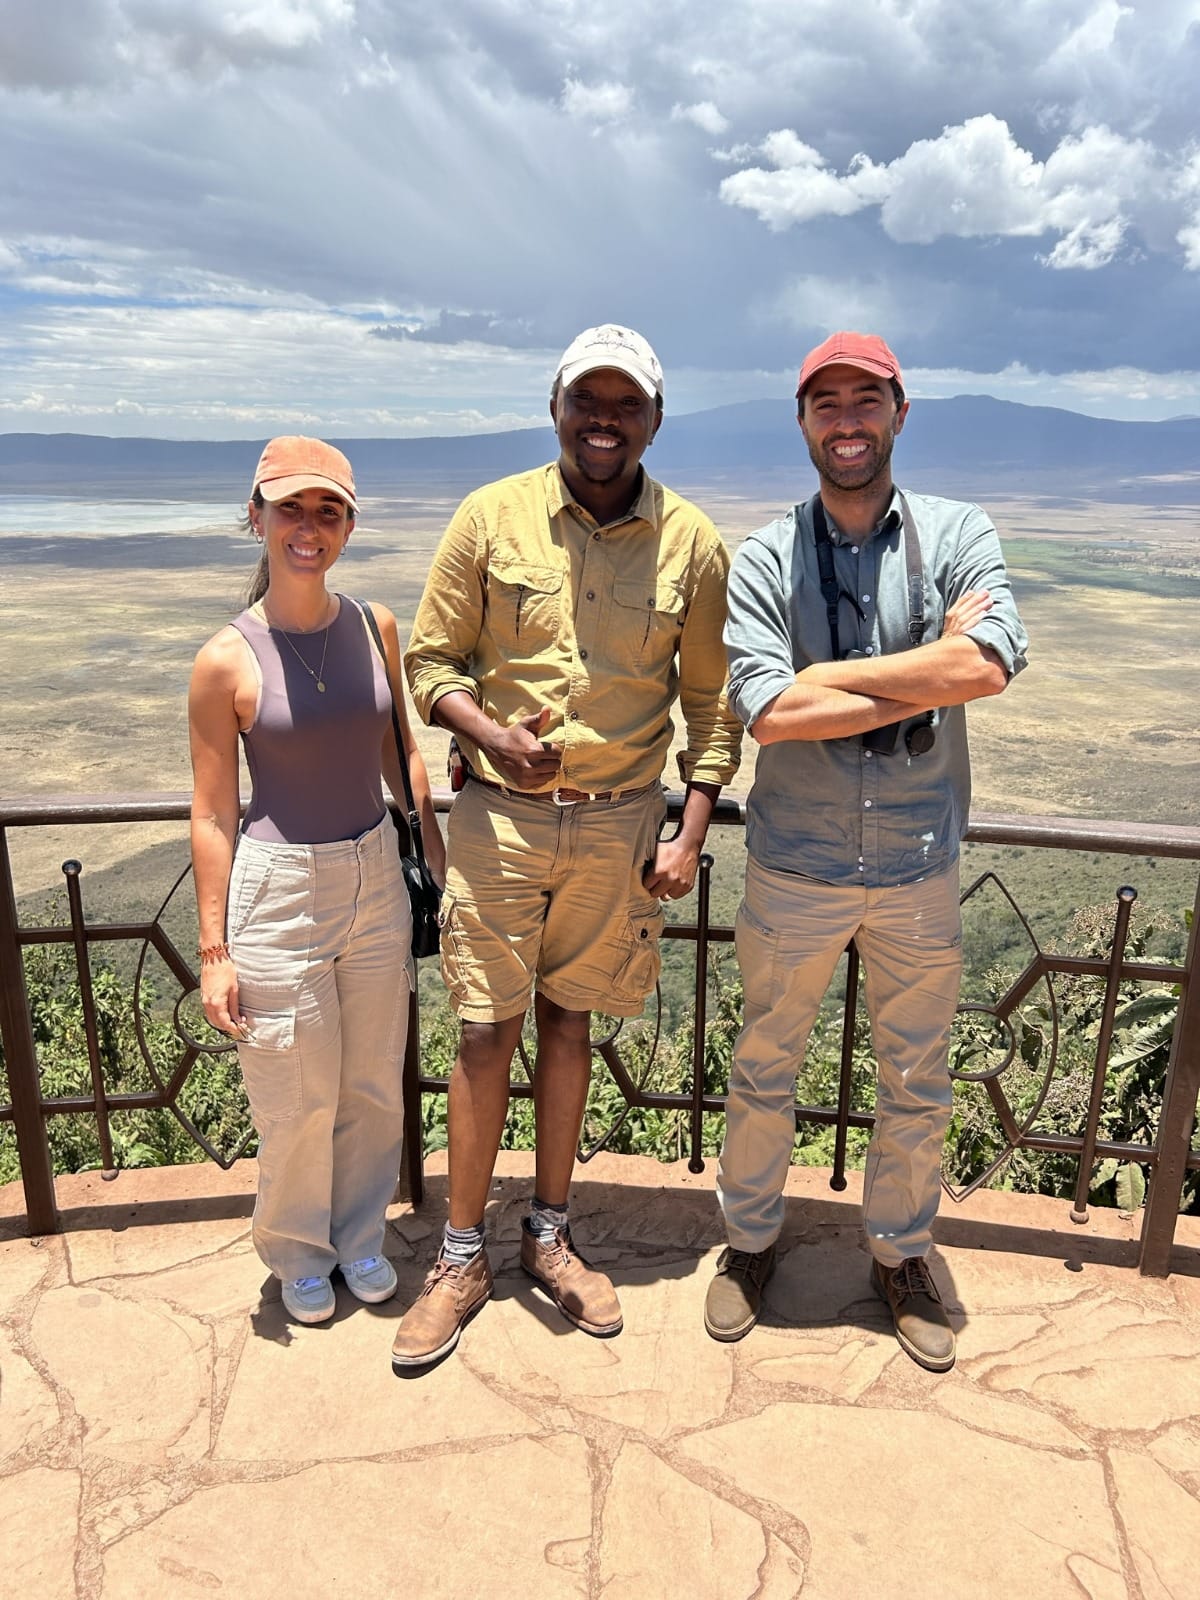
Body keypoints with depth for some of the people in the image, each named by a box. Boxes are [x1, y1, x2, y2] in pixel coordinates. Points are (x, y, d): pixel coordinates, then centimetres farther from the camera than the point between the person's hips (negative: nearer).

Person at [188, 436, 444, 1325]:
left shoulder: (376, 628, -1)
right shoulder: (228, 660, -12)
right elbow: (213, 815, -7)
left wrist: (441, 865, 13)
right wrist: (214, 949, -5)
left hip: (375, 877, 4)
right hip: (278, 890, -4)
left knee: (375, 1085, 16)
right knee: (298, 1100, 11)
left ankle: (360, 1233, 42)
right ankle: (300, 1253, 38)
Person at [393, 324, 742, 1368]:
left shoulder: (692, 543, -1)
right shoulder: (490, 518, -4)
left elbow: (713, 703, 4)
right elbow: (430, 661, 1)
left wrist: (690, 833, -2)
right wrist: (491, 735, -18)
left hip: (621, 821, 1)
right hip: (500, 814, -1)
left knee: (568, 1020, 13)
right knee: (487, 1032, 4)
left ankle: (550, 1237, 32)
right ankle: (463, 1258, 23)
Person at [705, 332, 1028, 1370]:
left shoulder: (958, 534, -3)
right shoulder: (765, 560, -5)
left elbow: (993, 663, -22)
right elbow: (766, 712, -20)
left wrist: (830, 673, -20)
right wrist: (931, 672, -18)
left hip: (920, 868, 1)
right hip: (795, 869, 0)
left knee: (917, 1083, 17)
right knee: (766, 1069, 16)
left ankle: (900, 1251, 42)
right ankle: (752, 1238, 40)